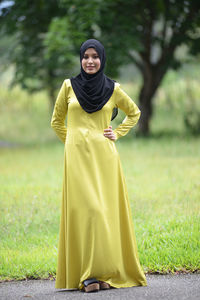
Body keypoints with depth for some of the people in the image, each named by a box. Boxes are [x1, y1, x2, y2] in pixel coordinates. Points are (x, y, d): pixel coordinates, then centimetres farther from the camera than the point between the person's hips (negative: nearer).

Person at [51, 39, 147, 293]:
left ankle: (107, 272, 2)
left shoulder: (113, 89, 7)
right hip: (78, 156, -1)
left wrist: (119, 133, 10)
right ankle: (87, 274, -9)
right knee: (84, 209, -10)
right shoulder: (69, 86, 7)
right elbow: (57, 121, 18)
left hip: (104, 156, 1)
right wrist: (72, 142, 10)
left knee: (105, 210, -3)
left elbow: (134, 113, 23)